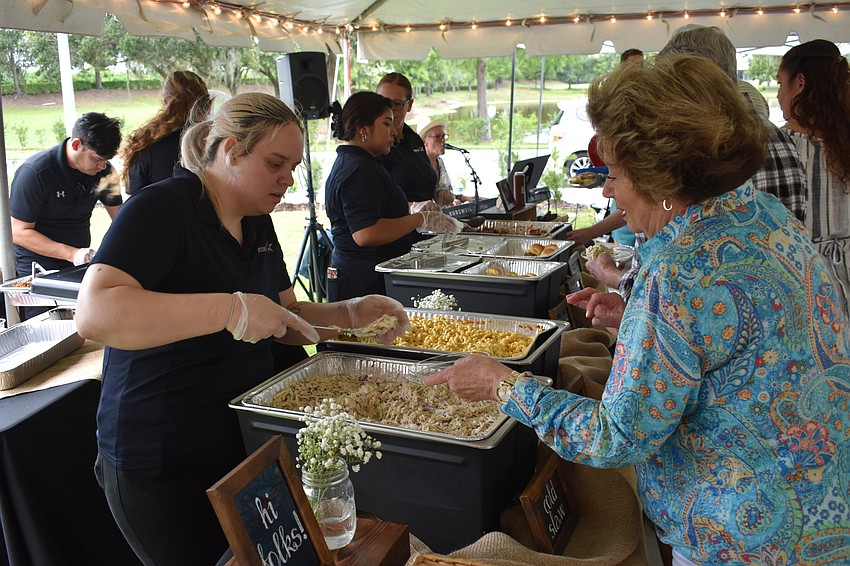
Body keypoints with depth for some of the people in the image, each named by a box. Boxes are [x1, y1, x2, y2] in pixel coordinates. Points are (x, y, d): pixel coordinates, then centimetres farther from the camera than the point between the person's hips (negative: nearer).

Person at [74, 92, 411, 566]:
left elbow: (285, 319, 12)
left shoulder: (257, 223, 7)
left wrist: (348, 315, -6)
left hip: (245, 446, 8)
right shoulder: (160, 210, -19)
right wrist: (230, 309, -37)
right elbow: (94, 314, -33)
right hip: (162, 468, -7)